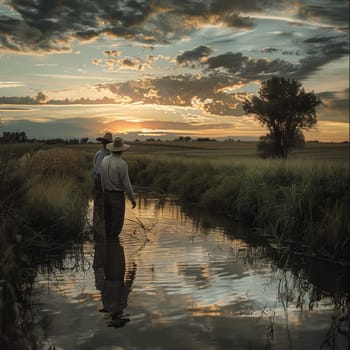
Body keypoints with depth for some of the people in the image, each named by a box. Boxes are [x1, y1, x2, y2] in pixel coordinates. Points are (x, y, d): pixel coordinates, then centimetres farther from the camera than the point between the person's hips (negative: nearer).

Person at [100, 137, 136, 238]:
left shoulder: (105, 160, 0)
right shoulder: (122, 164, -22)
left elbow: (102, 179, 9)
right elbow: (126, 184, -19)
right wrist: (133, 199, -7)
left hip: (106, 195, 7)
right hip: (118, 196, -7)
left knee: (109, 221, 18)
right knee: (117, 223, 2)